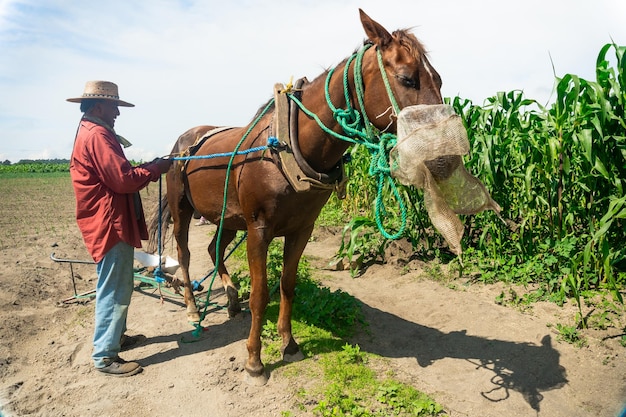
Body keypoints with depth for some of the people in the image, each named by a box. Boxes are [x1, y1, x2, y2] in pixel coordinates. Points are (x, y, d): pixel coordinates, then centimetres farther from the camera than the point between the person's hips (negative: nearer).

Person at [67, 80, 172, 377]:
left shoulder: (90, 133, 17)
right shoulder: (97, 136, -17)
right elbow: (123, 180, -23)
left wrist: (147, 168, 6)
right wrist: (155, 169, -9)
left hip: (110, 222, 11)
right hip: (109, 224, -11)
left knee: (117, 286, 22)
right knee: (115, 290, -3)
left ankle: (112, 334, 37)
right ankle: (104, 356, 8)